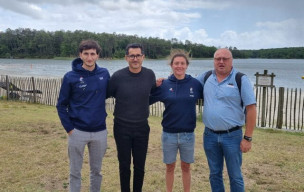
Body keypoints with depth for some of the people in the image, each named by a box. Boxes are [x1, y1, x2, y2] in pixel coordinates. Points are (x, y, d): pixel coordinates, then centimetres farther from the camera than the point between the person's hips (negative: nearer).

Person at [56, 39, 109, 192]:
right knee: (75, 172, 11)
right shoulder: (71, 77, -8)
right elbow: (61, 105, -3)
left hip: (100, 132, 2)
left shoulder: (104, 74, -1)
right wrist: (69, 128, -7)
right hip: (78, 132, -2)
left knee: (96, 170, 17)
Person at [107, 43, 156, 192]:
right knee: (124, 165, 10)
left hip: (142, 127, 2)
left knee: (140, 166, 11)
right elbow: (108, 94, 2)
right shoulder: (117, 76, -12)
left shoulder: (150, 75, -5)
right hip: (122, 128, -2)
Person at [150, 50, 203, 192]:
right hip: (169, 134, 0)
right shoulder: (164, 85, -4)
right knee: (170, 167, 14)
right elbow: (147, 100, 0)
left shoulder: (195, 83, -4)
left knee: (186, 167, 15)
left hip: (188, 134, 0)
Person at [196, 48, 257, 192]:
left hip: (232, 136, -3)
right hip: (210, 135, 4)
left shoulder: (241, 79, -8)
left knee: (235, 176, 9)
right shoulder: (206, 77, 3)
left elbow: (251, 109, -9)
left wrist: (247, 138, -11)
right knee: (215, 174, 17)